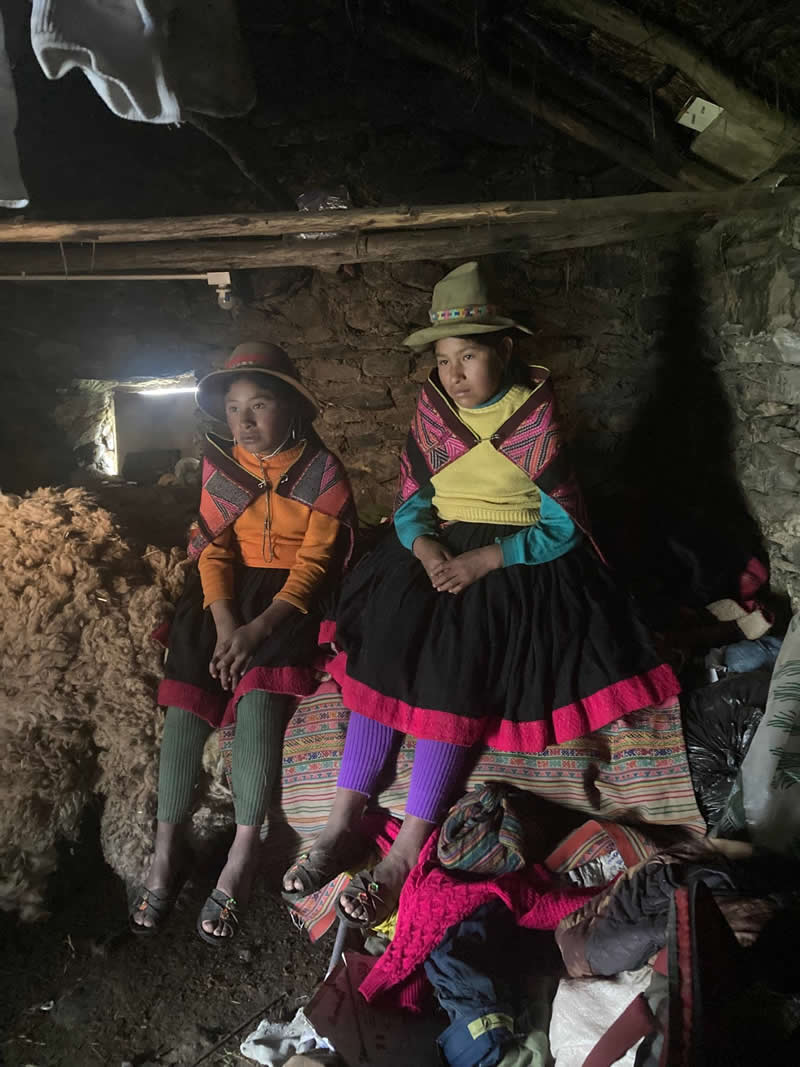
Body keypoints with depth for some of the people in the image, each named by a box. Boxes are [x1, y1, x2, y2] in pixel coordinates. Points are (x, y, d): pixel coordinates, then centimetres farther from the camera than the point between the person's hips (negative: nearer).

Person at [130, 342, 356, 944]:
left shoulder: (322, 471, -5)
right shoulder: (220, 464, 6)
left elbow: (315, 563, -10)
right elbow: (214, 548, 1)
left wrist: (257, 629, -22)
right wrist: (224, 623, -16)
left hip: (291, 595, -3)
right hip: (228, 589, 4)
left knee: (258, 694, -27)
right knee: (187, 696, -15)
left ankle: (244, 855, -19)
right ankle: (167, 848, -6)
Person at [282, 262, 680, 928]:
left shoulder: (536, 417, -4)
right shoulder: (431, 409, 7)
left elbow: (564, 525, -8)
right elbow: (410, 503, 8)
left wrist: (485, 559, -21)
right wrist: (427, 549, -14)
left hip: (517, 558, -4)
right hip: (437, 551, 4)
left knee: (455, 659, -28)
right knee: (384, 641, -22)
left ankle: (409, 848, -22)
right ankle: (344, 820, -16)